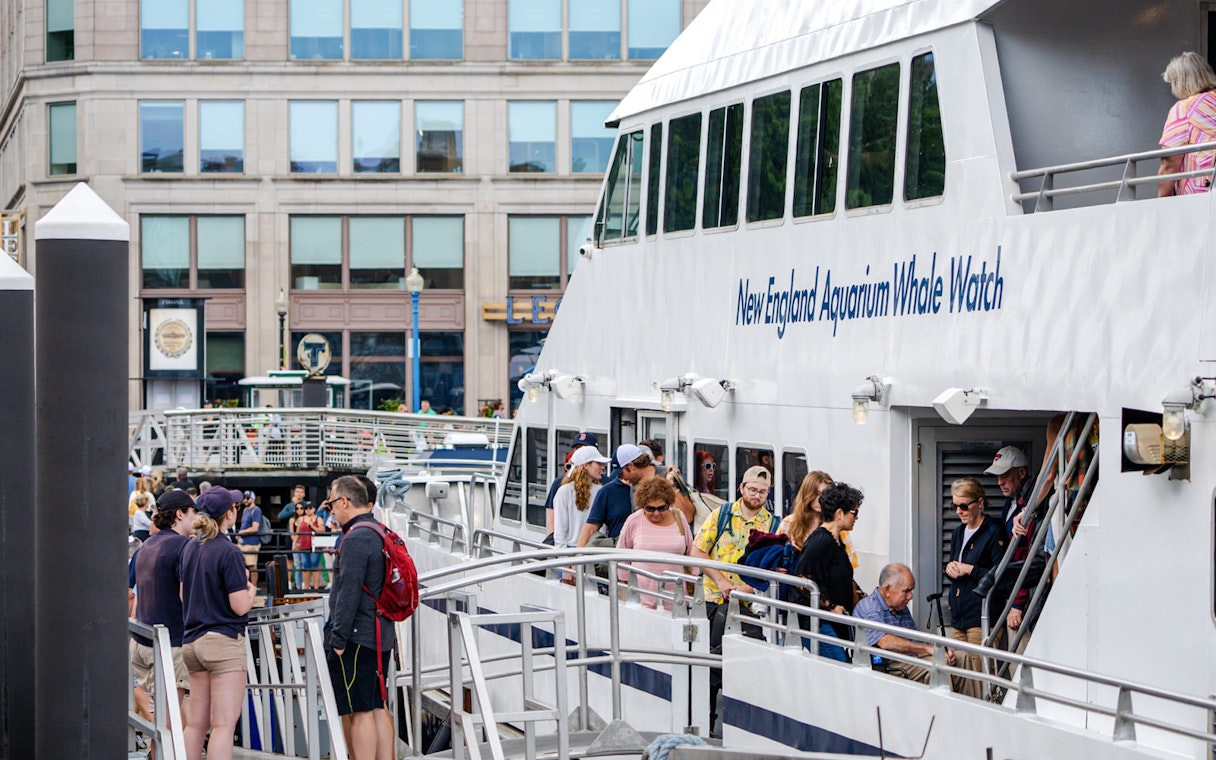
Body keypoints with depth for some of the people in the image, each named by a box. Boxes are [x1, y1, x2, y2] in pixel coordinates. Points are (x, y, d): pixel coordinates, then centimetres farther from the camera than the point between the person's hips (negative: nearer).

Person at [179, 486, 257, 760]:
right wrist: (250, 589, 5)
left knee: (196, 724, 12)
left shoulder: (190, 548, 11)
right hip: (224, 641, -8)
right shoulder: (228, 552, -14)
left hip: (192, 641, 8)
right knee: (224, 726, -8)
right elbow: (240, 606, -16)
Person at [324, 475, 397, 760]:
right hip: (382, 637, 9)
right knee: (377, 708, 13)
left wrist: (338, 639, -16)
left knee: (358, 713, -6)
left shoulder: (356, 539, -16)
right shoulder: (383, 534, 14)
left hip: (357, 640, -9)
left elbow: (348, 593, -20)